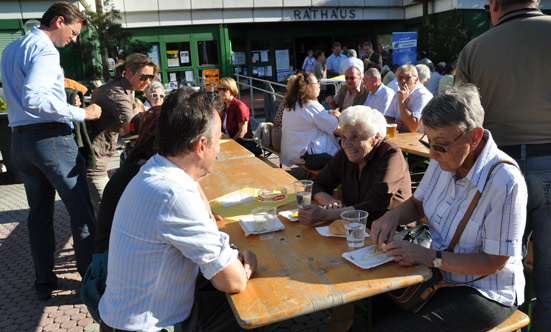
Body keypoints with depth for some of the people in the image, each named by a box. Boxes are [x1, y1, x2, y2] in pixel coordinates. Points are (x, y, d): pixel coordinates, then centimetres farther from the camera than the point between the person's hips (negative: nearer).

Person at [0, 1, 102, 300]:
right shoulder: (44, 50, -12)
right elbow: (34, 99, -25)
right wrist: (81, 113, -21)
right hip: (51, 138, -9)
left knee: (39, 212, 15)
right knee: (81, 211, -2)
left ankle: (44, 282, 25)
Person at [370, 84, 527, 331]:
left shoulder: (505, 183, -25)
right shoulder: (446, 159, -3)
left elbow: (494, 263, -20)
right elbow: (418, 203, 12)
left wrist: (429, 256, -26)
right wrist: (393, 216, -9)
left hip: (485, 292, -6)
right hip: (441, 274, 7)